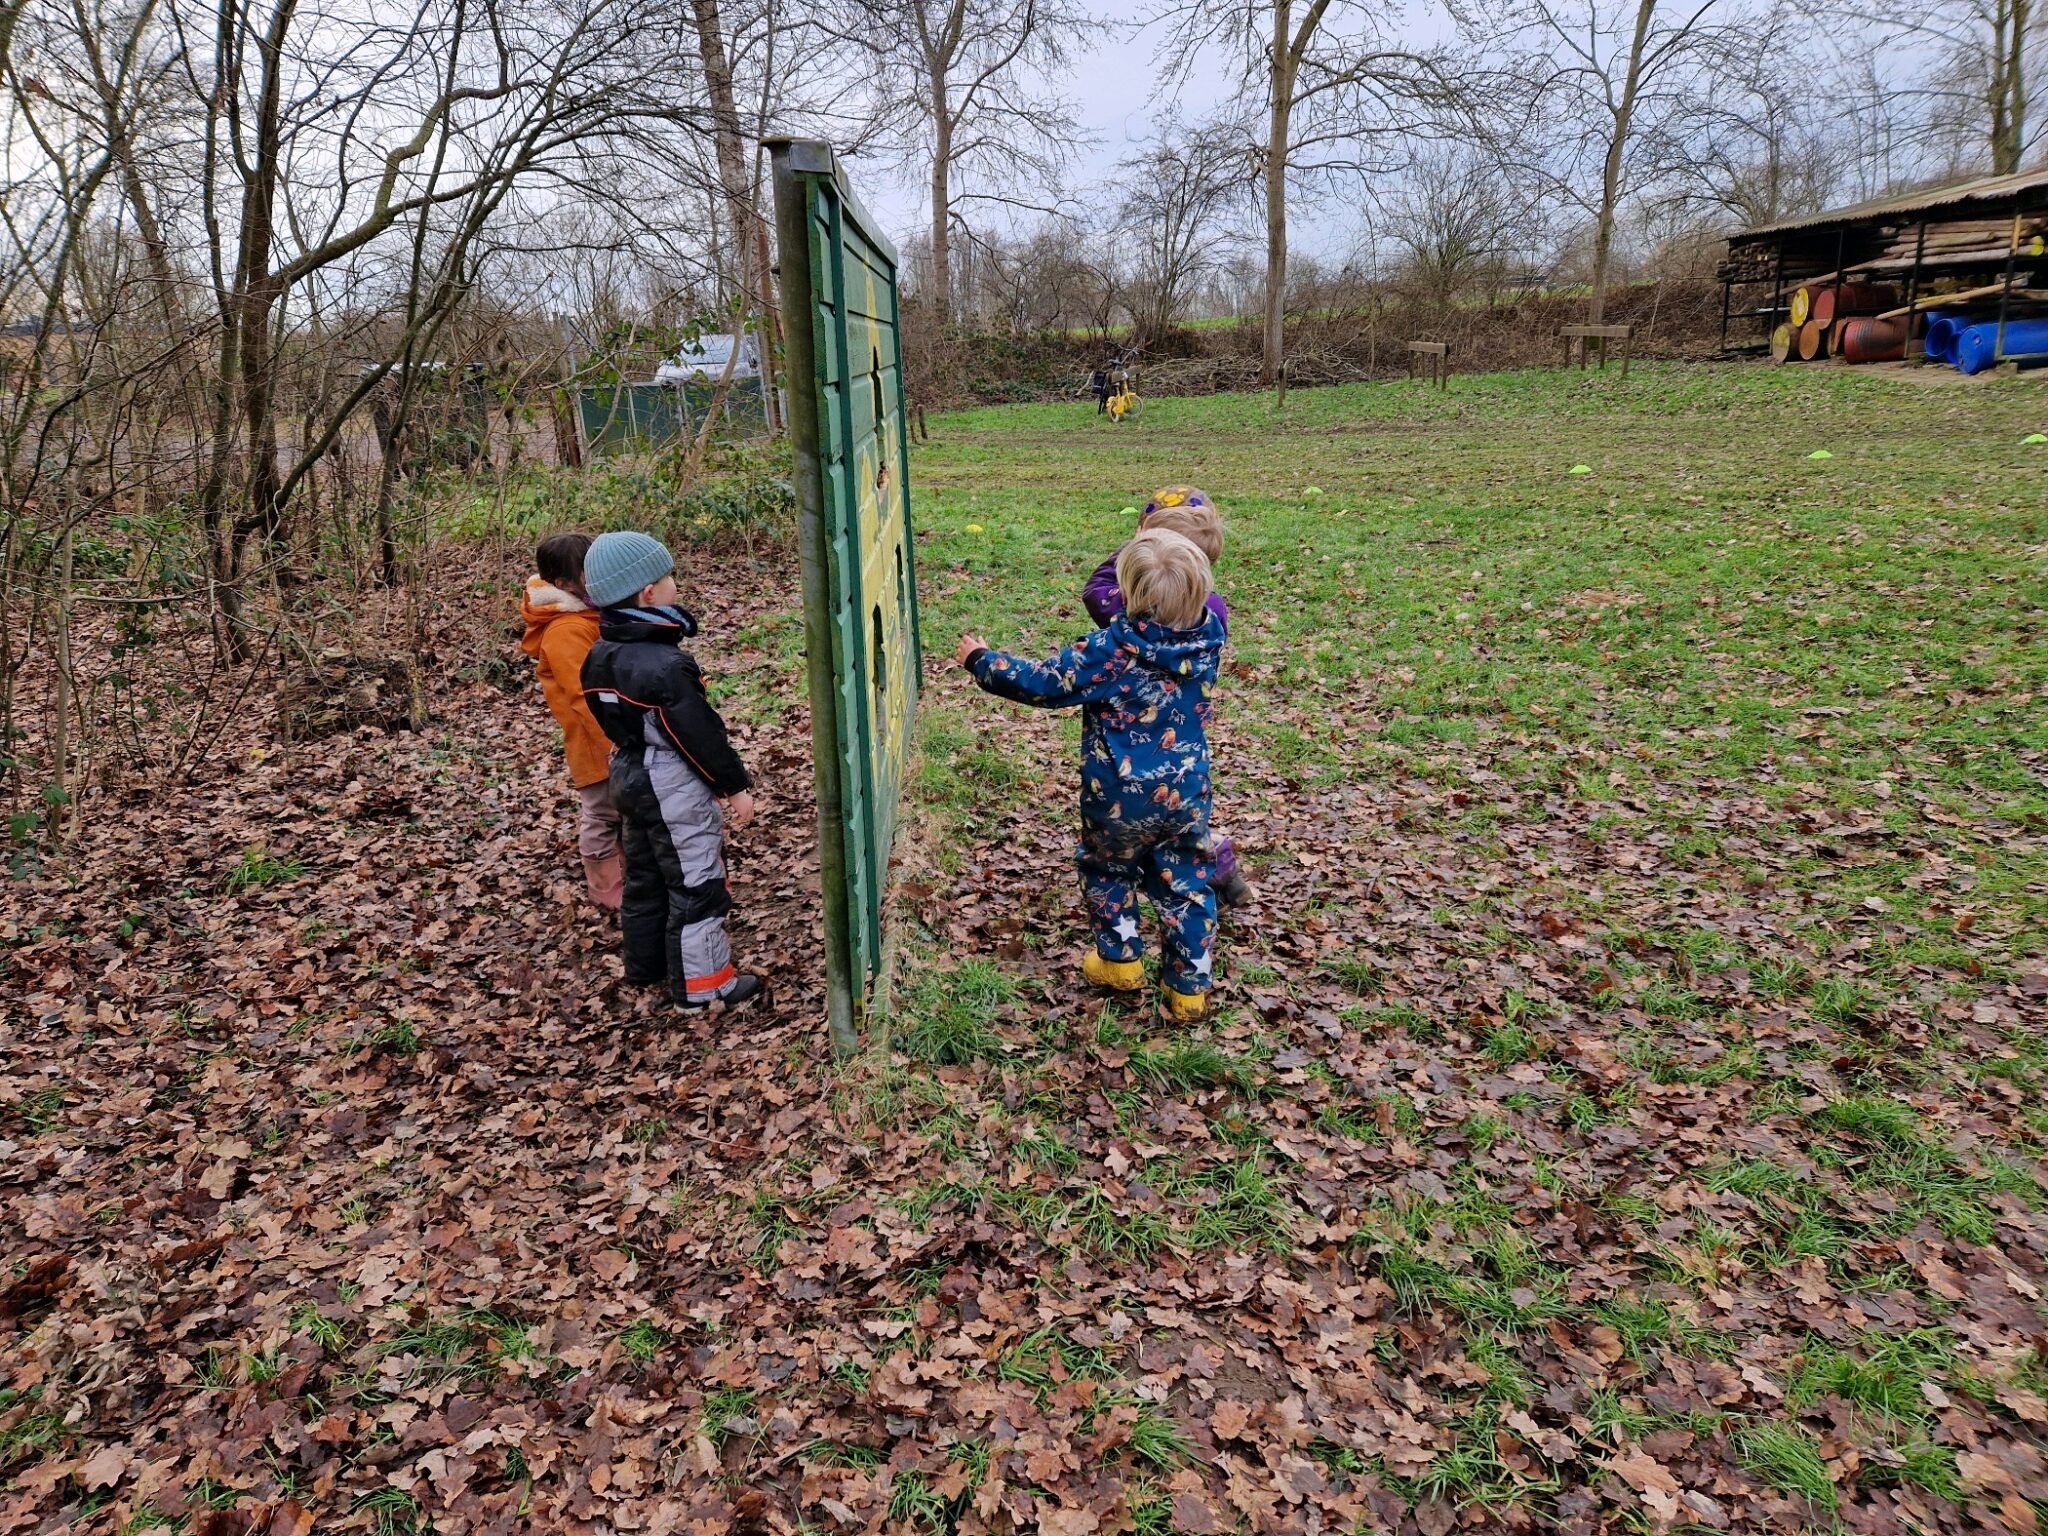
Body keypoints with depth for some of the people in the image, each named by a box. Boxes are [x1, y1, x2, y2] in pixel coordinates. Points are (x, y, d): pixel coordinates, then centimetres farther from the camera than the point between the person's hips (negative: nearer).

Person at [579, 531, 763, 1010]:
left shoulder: (599, 657, 0)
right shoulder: (666, 666, -27)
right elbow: (702, 734, -21)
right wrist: (735, 786, -11)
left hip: (628, 778, 9)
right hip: (675, 789, -9)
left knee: (645, 876, 22)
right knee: (697, 886, 3)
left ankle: (645, 964, 37)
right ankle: (703, 983, 13)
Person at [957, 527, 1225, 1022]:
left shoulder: (1113, 649, -23)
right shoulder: (1207, 635, -11)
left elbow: (1046, 683, -15)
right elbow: (1201, 603, 15)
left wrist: (981, 660, -2)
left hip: (1120, 797, -3)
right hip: (1187, 794, 3)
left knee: (1108, 869, 24)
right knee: (1186, 885, 15)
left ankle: (1119, 961, 33)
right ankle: (1189, 987, 21)